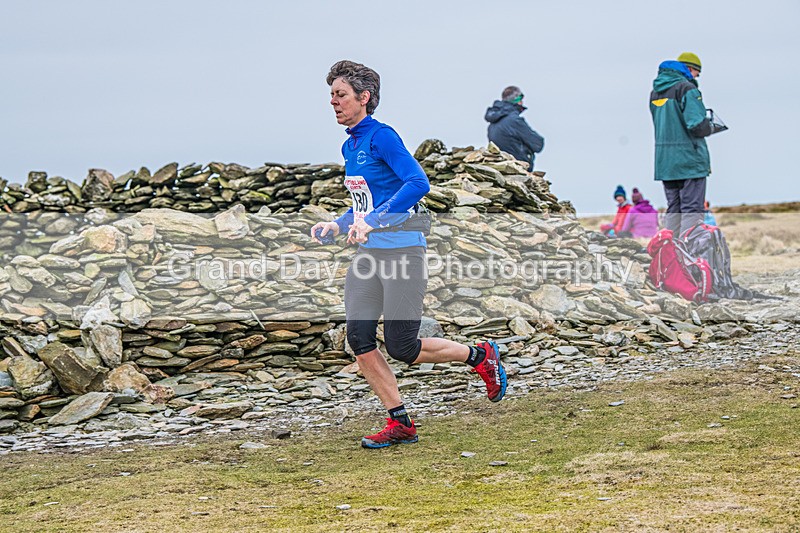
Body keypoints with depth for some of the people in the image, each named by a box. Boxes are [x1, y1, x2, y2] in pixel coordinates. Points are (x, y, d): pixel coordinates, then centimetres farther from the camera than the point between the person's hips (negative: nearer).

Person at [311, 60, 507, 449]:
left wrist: (371, 221, -30)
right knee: (359, 340, -5)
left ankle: (480, 356, 17)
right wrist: (338, 225, 14)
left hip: (401, 252, -8)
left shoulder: (381, 137, -12)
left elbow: (418, 183, -26)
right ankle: (399, 423, 5)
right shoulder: (350, 147, 15)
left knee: (401, 348, -7)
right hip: (367, 254, 8)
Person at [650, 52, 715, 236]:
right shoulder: (687, 88, -12)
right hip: (689, 159, -8)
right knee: (692, 209, -5)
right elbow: (697, 125, -21)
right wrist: (710, 128, 1)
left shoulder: (656, 91, 14)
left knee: (673, 209, 14)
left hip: (664, 160, 8)